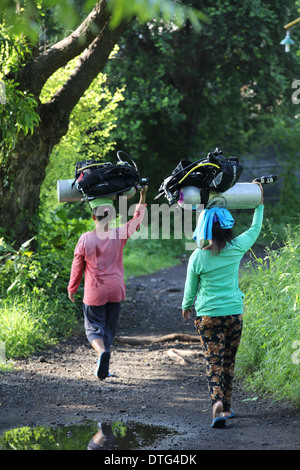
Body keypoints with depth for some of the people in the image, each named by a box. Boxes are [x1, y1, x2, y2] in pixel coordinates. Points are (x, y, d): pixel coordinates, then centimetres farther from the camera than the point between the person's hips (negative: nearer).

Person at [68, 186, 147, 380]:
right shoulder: (119, 235, -8)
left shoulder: (85, 239, -11)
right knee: (110, 329, 15)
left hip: (94, 293, -2)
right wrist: (142, 197, 19)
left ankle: (102, 351, -25)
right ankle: (104, 368, 18)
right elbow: (136, 221, 8)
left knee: (94, 328, 6)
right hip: (115, 291, 2)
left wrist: (72, 288, 12)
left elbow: (77, 266, -2)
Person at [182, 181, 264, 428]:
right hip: (234, 313, 2)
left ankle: (218, 402, -23)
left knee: (214, 362, -1)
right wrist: (259, 202, 25)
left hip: (207, 315, -2)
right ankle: (227, 406, 22)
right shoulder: (236, 249, -7)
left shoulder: (198, 257, -10)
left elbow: (190, 288, 2)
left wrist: (186, 306, 22)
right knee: (228, 362, 15)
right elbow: (255, 229, 12)